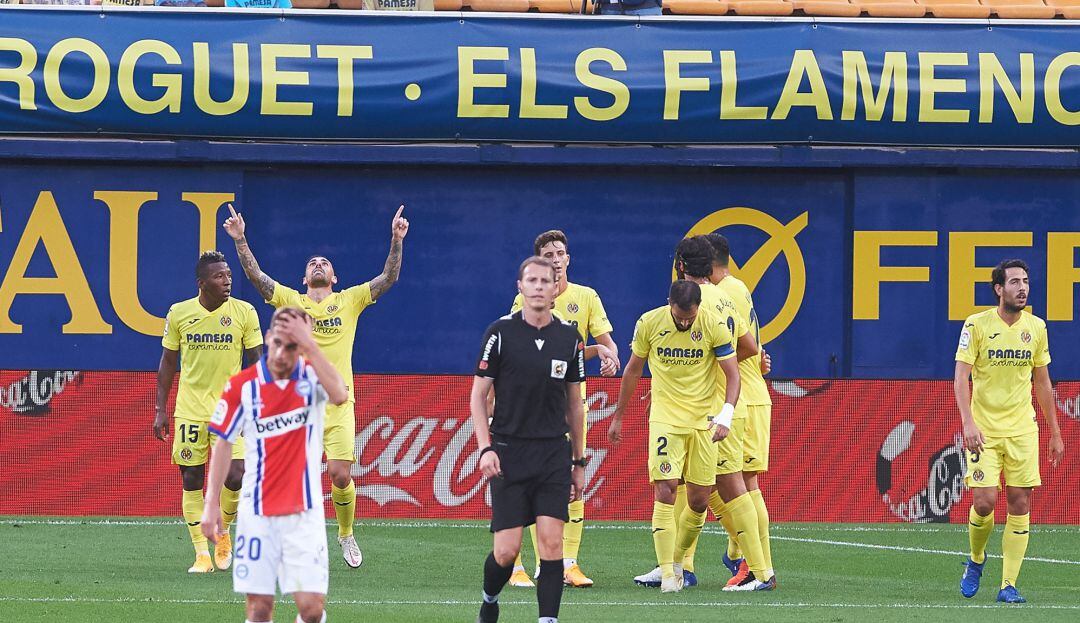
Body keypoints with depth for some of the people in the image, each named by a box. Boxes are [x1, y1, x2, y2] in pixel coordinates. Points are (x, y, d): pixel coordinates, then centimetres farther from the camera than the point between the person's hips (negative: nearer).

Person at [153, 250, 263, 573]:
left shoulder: (244, 313, -3)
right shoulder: (178, 313, -1)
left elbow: (256, 361, 2)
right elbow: (168, 362, 8)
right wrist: (160, 409, 5)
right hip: (189, 409, 1)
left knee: (235, 476, -11)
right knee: (191, 480, 0)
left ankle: (223, 531, 18)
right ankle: (202, 554, 7)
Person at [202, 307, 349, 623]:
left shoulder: (313, 376, -3)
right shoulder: (241, 386, -2)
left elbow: (340, 395, -26)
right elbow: (223, 445, 6)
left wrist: (309, 344, -29)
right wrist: (211, 505, 2)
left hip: (304, 513, -1)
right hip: (257, 513, 1)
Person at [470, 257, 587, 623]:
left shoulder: (569, 338, 7)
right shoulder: (500, 333, -2)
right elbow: (478, 395, 1)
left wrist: (579, 462, 14)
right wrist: (485, 448, -10)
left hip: (554, 454, 2)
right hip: (509, 452, -2)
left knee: (552, 542, -9)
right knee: (507, 550, -3)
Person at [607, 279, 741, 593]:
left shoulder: (714, 325, -9)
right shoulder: (649, 323, -5)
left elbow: (732, 374, -7)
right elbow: (633, 370, 9)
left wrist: (726, 414, -23)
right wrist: (618, 417, 13)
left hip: (704, 421, 1)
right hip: (665, 417, -1)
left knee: (699, 502, 2)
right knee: (665, 491, -14)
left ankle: (677, 561, 23)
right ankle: (667, 573, -14)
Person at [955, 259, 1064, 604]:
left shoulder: (1036, 327, 6)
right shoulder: (976, 325, -6)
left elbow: (1042, 382, 14)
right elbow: (961, 377, -9)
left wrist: (1055, 433, 14)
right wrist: (968, 423, -22)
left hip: (1022, 430, 3)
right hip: (983, 431, -3)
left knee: (1020, 504, -2)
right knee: (984, 501, -11)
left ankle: (1009, 585, 2)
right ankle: (976, 559, 19)